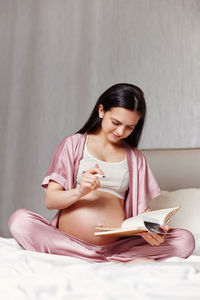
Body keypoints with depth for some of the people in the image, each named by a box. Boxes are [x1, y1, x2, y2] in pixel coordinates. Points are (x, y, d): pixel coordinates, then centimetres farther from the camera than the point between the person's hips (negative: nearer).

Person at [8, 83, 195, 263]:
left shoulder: (135, 158, 18)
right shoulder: (73, 144, 10)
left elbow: (141, 209, 10)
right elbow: (50, 200, 3)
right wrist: (79, 192, -18)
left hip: (117, 244, 1)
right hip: (66, 239, 0)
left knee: (185, 240, -18)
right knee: (19, 219, -30)